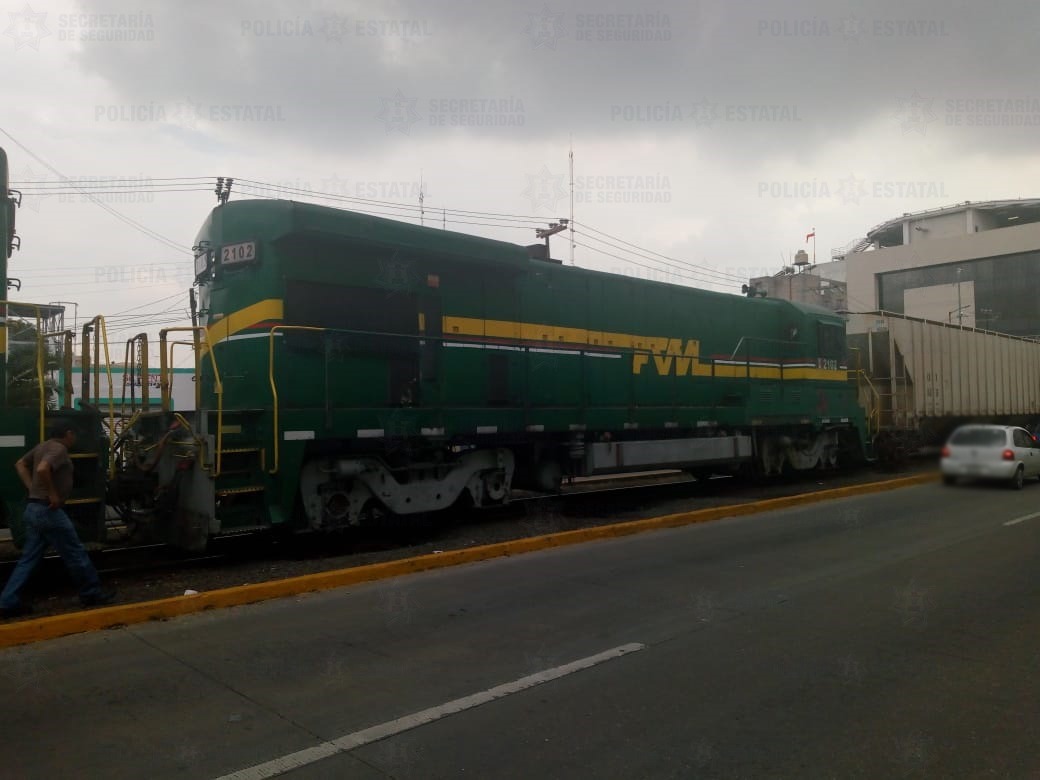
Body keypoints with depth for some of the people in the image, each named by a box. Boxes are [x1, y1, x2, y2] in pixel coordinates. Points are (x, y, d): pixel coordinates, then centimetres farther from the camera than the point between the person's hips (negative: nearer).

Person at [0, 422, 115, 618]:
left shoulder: (42, 446, 14)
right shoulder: (59, 448, -15)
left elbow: (20, 464, 23)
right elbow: (42, 469, -32)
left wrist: (32, 488, 15)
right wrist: (52, 494, -22)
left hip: (34, 508, 10)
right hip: (48, 510, -10)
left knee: (29, 558, 12)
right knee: (75, 553, 2)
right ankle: (91, 593, 12)